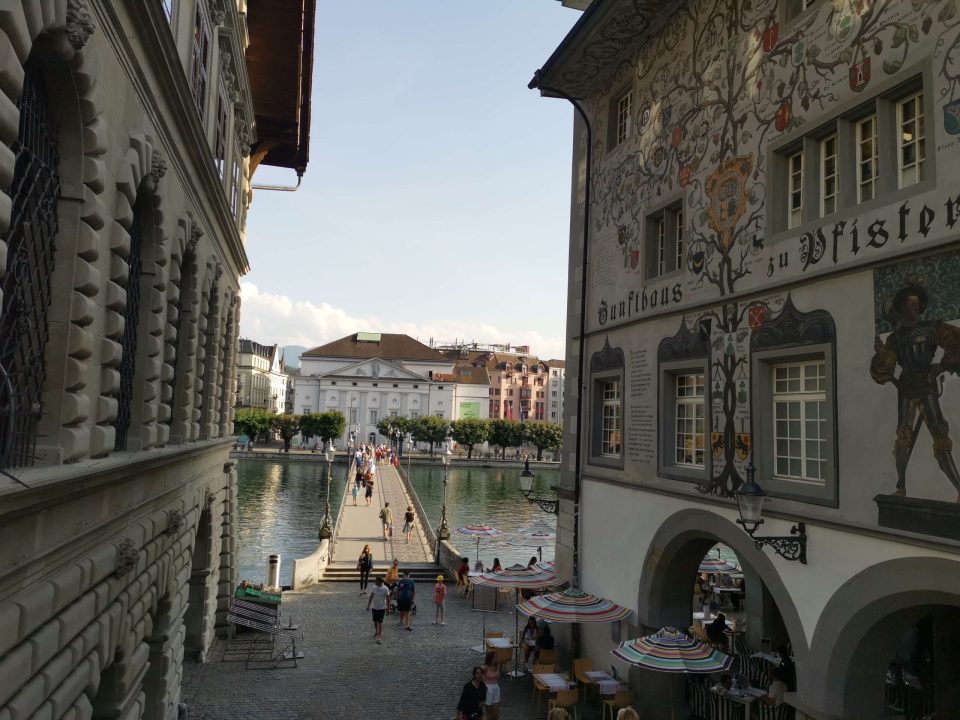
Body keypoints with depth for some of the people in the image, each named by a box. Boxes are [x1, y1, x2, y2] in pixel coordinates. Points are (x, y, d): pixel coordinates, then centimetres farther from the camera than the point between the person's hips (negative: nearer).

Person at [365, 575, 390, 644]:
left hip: (382, 608, -4)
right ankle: (376, 632, 39)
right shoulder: (374, 587, -3)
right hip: (374, 607, 4)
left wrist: (387, 608, -7)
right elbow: (371, 597, 5)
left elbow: (388, 598, -8)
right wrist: (368, 605, 5)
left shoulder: (385, 589, -15)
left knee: (380, 622, -3)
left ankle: (378, 637, 1)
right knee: (375, 621, 15)